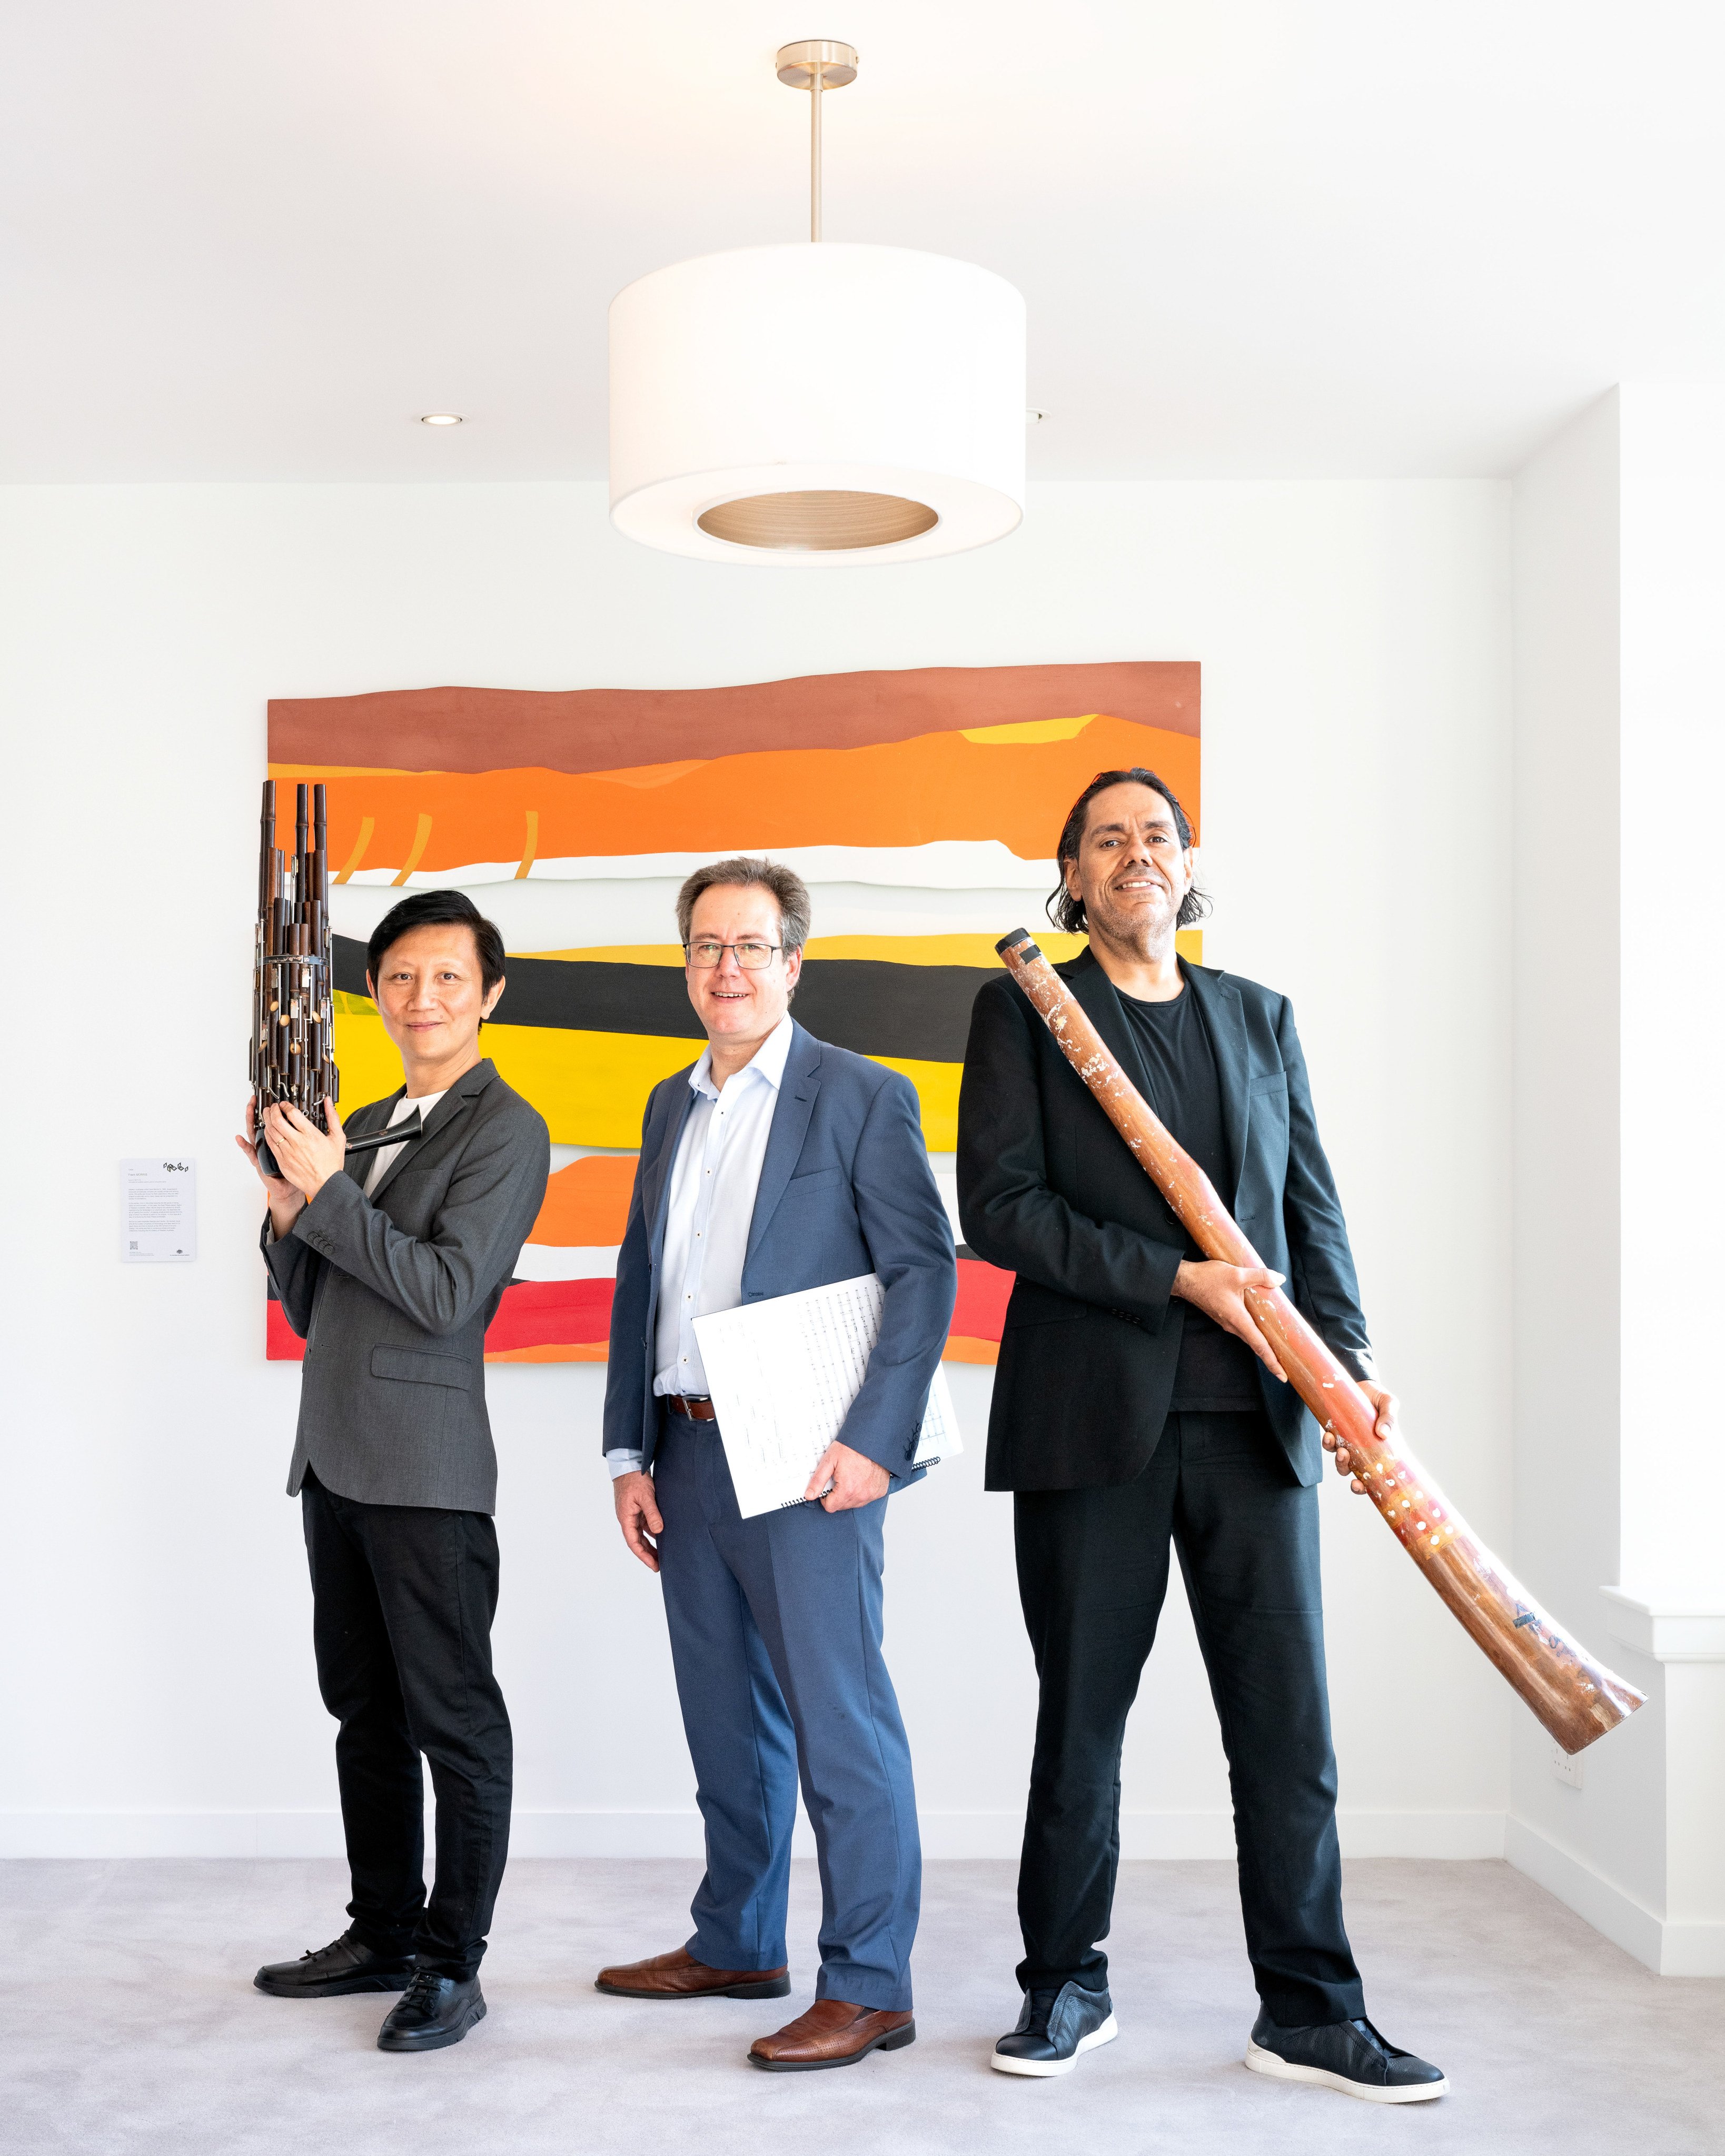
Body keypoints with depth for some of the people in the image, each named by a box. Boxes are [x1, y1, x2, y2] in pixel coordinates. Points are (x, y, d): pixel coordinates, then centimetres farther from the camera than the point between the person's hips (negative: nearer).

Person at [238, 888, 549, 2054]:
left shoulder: (505, 1130, -7)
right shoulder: (364, 1125, 17)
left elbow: (446, 1291, -18)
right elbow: (310, 1310, 18)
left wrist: (328, 1189, -16)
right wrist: (290, 1205, 0)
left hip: (426, 1471, -8)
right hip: (337, 1462, 8)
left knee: (453, 1719, -1)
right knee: (365, 1711, 15)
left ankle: (452, 1964, 6)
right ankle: (384, 1932, 26)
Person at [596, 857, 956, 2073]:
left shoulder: (862, 1097, -3)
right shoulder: (673, 1107, 16)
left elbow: (925, 1272, -8)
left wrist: (873, 1440, -16)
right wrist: (631, 1451, 12)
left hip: (804, 1458, -7)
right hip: (689, 1455, 7)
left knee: (840, 1719, -5)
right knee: (726, 1716, 15)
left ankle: (869, 1986, 3)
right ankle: (737, 1946, 28)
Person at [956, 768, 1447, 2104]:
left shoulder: (1259, 1019, 15)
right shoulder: (1024, 1011, 4)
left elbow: (1312, 1209, 12)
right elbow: (999, 1208, -5)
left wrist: (1352, 1358, -4)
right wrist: (1178, 1279, -13)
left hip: (1253, 1416, 3)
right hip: (1091, 1415, -2)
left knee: (1289, 1719, 2)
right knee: (1082, 1716, 7)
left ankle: (1310, 2009, 13)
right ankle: (1067, 1987, 22)